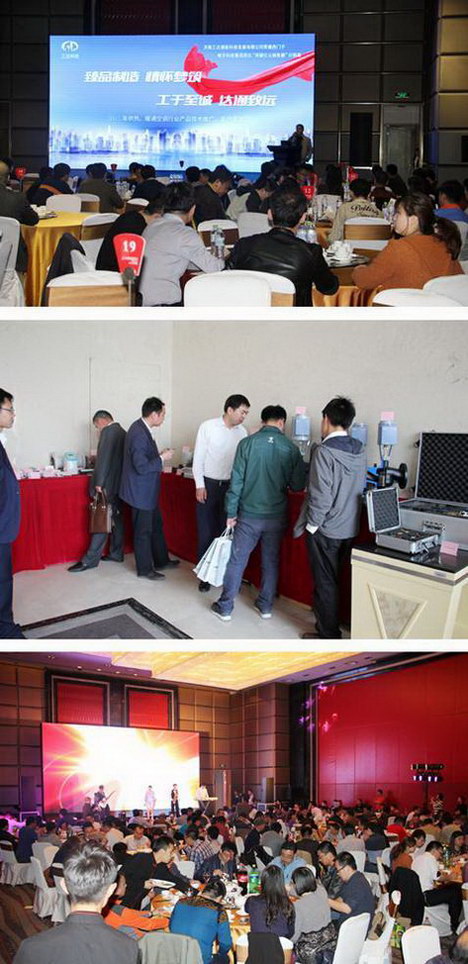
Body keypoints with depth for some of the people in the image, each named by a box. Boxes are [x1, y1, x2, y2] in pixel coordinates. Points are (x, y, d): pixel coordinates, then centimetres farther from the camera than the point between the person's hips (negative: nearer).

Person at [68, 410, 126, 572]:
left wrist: (98, 483, -17)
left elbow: (104, 458, -19)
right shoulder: (122, 432, 13)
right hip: (119, 484, 9)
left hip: (107, 486, -9)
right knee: (116, 519, 15)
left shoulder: (108, 431, -13)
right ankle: (116, 553, 22)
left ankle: (90, 560, -5)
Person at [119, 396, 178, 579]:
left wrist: (159, 456, 5)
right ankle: (145, 569, 18)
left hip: (147, 491, 10)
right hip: (141, 492, -10)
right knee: (143, 531, 5)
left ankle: (161, 560, 35)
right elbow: (141, 467, -29)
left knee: (156, 525, 21)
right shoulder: (139, 434, -26)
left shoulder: (141, 428, 5)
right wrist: (162, 458, -19)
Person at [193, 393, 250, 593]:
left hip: (230, 486, 3)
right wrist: (199, 485, -8)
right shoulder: (208, 427, -8)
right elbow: (198, 457, -5)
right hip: (207, 485, -3)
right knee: (206, 532, 3)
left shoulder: (242, 432, 2)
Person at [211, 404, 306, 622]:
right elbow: (298, 486, -2)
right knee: (271, 562, 15)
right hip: (276, 516, 1)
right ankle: (265, 606, 25)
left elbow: (236, 481, -9)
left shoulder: (247, 444, -9)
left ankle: (225, 607, 15)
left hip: (248, 515, -1)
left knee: (236, 561, 8)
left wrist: (231, 512, -1)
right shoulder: (291, 449, -5)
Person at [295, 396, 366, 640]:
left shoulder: (325, 451, -19)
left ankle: (329, 637, 14)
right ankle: (329, 626, 30)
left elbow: (320, 495, -22)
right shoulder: (359, 451, 3)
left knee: (325, 583, 5)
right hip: (349, 528, 7)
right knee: (334, 581, 19)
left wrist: (311, 524, -11)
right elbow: (360, 489, 11)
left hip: (325, 530, -7)